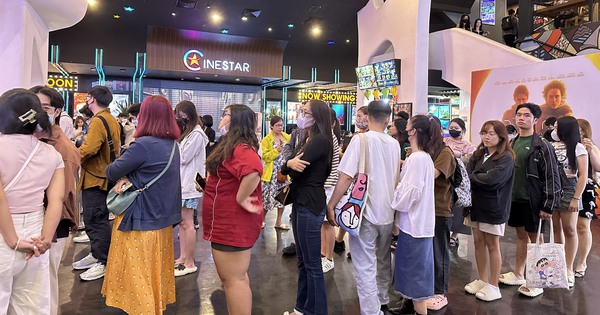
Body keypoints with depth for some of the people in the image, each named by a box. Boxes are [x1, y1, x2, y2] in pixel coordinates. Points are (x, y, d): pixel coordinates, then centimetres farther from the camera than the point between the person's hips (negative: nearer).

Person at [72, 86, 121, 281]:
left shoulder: (98, 121, -17)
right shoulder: (112, 120, 13)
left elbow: (89, 148, -28)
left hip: (95, 178, -10)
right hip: (105, 175, 10)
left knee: (96, 220, -3)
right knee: (95, 219, 18)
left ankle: (105, 263, 5)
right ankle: (96, 254, 30)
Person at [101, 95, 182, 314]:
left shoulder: (144, 145, -22)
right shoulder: (173, 145, 3)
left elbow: (111, 172, -11)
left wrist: (122, 177, 9)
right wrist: (126, 179, -10)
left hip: (141, 221, -8)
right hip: (163, 218, 8)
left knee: (137, 274, 8)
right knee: (156, 270, 20)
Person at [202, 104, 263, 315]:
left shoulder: (240, 148, -20)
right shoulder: (230, 145, 14)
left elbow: (253, 171, -41)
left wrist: (240, 199, -29)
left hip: (233, 224, -11)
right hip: (228, 222, 11)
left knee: (234, 280, 0)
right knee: (235, 277, 21)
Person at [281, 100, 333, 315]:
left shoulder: (321, 140, -14)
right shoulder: (307, 139, 16)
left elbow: (297, 167, -21)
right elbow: (291, 167, 6)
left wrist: (287, 165, 2)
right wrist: (289, 164, -18)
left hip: (310, 205, -10)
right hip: (300, 202, 10)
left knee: (312, 263, 1)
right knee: (302, 260, 18)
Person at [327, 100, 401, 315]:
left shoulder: (361, 139, -13)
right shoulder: (394, 144, 4)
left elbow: (346, 177, -18)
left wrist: (331, 205, -11)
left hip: (365, 212, -6)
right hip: (387, 212, 7)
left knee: (365, 267, 1)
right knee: (383, 261, 22)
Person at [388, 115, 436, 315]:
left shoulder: (417, 158, -20)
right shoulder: (424, 157, 10)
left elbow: (410, 192, -22)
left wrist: (392, 203, -8)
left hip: (414, 222, -10)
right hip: (416, 220, 10)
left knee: (415, 268, 2)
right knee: (413, 265, 20)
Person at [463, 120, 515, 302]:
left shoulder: (506, 158, -11)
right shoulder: (478, 154, 8)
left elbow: (492, 179, -23)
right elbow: (467, 174, -2)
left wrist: (473, 177, -10)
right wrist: (480, 179, -21)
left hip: (494, 207, -6)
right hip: (476, 204, 6)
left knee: (492, 245, 4)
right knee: (478, 242, 12)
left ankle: (493, 286, 18)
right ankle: (482, 280, 27)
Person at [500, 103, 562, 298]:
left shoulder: (543, 146, -9)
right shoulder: (512, 144, 9)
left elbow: (552, 178, -11)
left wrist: (548, 206, -14)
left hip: (533, 201, -6)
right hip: (514, 199, 6)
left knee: (535, 238, 4)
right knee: (521, 235, 16)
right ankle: (518, 274, 28)